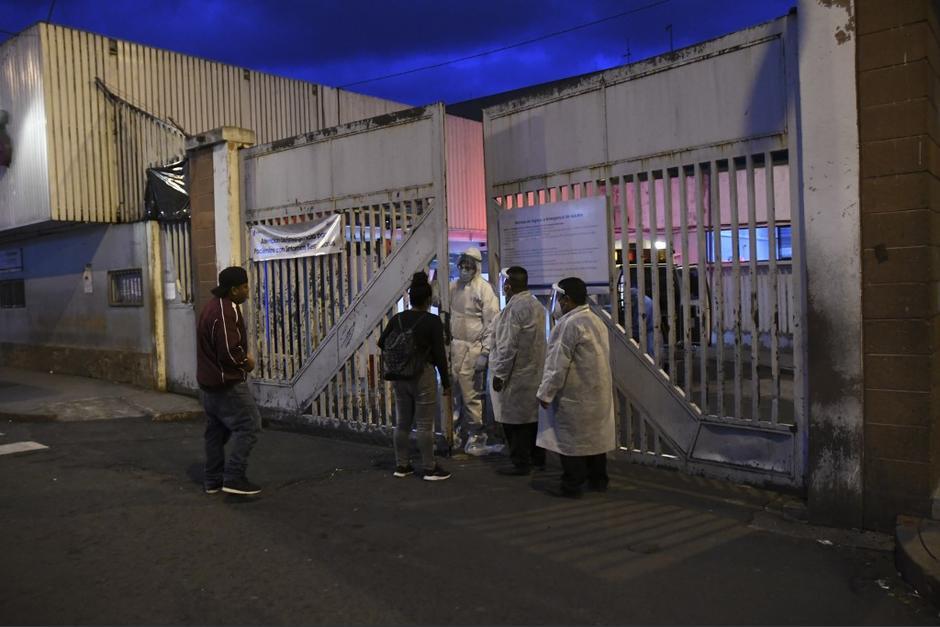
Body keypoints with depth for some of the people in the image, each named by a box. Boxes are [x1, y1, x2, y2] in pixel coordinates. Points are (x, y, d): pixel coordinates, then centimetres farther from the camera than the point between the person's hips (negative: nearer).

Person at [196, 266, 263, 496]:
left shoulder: (213, 306, 13)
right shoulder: (226, 311, -21)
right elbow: (229, 352, -25)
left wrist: (242, 356, 8)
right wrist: (246, 362, -7)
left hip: (209, 381, 11)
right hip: (227, 384, -11)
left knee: (216, 431, 15)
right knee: (249, 425, -5)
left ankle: (213, 481, 23)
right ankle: (234, 478, -6)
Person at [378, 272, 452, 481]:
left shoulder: (397, 319, 1)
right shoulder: (433, 321, -12)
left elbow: (382, 343, 9)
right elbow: (439, 354, -12)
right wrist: (446, 382, -4)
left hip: (399, 376, 5)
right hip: (423, 375, -5)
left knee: (402, 423, 14)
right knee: (425, 424, 2)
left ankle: (401, 465, 23)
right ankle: (429, 468, 10)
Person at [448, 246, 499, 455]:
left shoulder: (484, 289, -6)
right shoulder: (453, 286, 10)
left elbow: (491, 323, -9)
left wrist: (485, 353, -12)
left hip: (472, 349, -5)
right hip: (453, 347, 5)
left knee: (471, 396, 0)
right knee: (452, 393, 12)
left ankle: (476, 438, 14)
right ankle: (454, 434, 25)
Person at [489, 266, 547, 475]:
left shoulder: (515, 308, -19)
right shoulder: (536, 305, 9)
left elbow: (508, 346, -20)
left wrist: (499, 374, -14)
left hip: (516, 374, -9)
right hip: (535, 371, 9)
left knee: (514, 420, 0)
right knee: (533, 414, 17)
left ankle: (520, 463, 7)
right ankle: (538, 457, 28)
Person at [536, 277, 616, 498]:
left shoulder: (570, 324, -18)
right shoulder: (596, 321, 12)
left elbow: (558, 364, -19)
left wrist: (546, 393, -13)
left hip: (574, 396, -9)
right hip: (597, 392, 9)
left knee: (570, 440, -1)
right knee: (595, 436, 15)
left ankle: (571, 485, 5)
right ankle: (598, 479, 23)